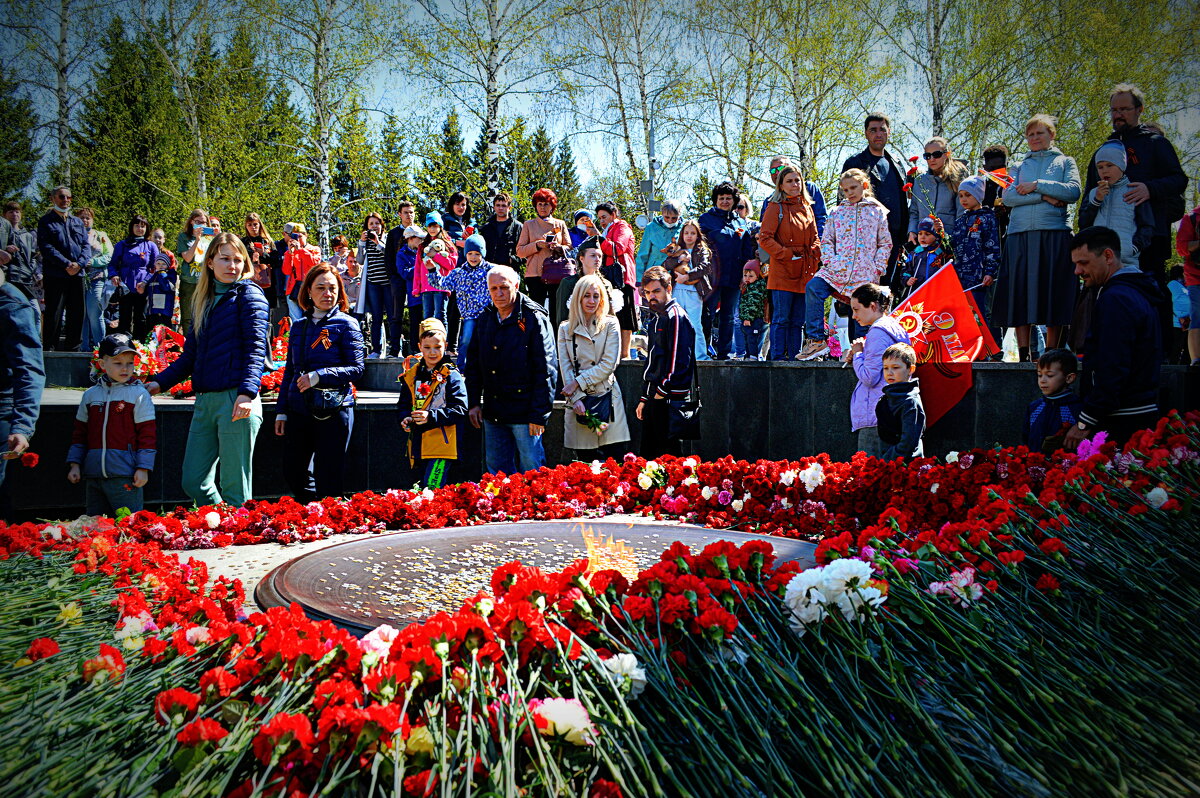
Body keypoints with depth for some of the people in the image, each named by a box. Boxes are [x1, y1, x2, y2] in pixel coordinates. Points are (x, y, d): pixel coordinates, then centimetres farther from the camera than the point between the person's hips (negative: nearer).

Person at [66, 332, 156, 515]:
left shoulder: (139, 394, -2)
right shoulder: (90, 394, 11)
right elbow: (80, 433, 18)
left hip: (125, 476, -5)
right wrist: (74, 464, 11)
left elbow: (147, 434, -4)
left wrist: (143, 468, -9)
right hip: (93, 475, 5)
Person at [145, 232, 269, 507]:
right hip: (205, 401, 7)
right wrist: (160, 381, 11)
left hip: (236, 401, -7)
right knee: (193, 482, 9)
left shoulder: (249, 294, 0)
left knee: (234, 488, -4)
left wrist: (247, 392, -24)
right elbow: (190, 354, 23)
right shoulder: (203, 300, 20)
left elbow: (256, 347, -12)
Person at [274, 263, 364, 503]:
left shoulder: (346, 324, -2)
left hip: (333, 411, -5)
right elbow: (290, 371, 17)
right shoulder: (299, 326, 13)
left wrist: (318, 376, -19)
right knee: (293, 474, 10)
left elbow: (356, 368, -9)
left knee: (328, 481, -1)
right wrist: (281, 411, 11)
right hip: (299, 411, 5)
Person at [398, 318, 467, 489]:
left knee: (432, 489, -17)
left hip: (441, 444, -6)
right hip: (418, 444, 7)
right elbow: (403, 405, 20)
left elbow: (459, 410, -12)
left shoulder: (451, 376, -6)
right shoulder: (411, 375, 12)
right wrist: (405, 418, -2)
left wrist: (432, 416, -23)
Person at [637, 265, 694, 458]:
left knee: (669, 455, -6)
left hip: (670, 399, -9)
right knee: (648, 456, 11)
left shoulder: (676, 316, -9)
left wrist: (663, 390, -18)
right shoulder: (655, 319, 20)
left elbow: (679, 359, -18)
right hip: (654, 398, 9)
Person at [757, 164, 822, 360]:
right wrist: (786, 255, -13)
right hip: (783, 272, -6)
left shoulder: (807, 208, 17)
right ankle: (778, 357, -1)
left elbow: (814, 238, 22)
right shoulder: (776, 207, -1)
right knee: (781, 318, -5)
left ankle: (795, 357, 14)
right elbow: (764, 238, -9)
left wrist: (815, 255, 3)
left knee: (798, 321, 9)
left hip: (804, 274, 6)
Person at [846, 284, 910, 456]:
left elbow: (870, 378, -16)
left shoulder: (878, 332, -13)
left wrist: (858, 353, -2)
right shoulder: (895, 326, 17)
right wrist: (856, 359, 12)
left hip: (874, 416, -10)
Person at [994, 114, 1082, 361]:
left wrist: (1036, 186, -4)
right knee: (1020, 292, -7)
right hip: (1021, 233, 2)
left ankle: (1051, 354, -2)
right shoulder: (1020, 166, 21)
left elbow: (1073, 191, -1)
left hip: (1054, 233, -1)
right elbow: (1008, 196, 3)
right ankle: (1024, 354, -5)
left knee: (1053, 292, -6)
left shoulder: (1065, 162, 17)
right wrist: (1043, 197, -7)